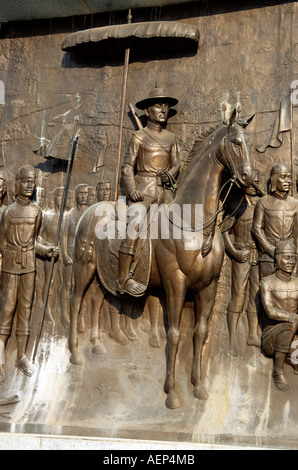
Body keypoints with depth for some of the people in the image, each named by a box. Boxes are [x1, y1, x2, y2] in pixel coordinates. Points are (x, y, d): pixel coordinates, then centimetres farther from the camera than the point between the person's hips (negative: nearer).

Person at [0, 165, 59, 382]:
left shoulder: (36, 211, 4)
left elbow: (32, 240, 9)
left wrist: (45, 250, -6)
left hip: (29, 266, 4)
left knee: (25, 308, 9)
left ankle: (22, 357, 19)